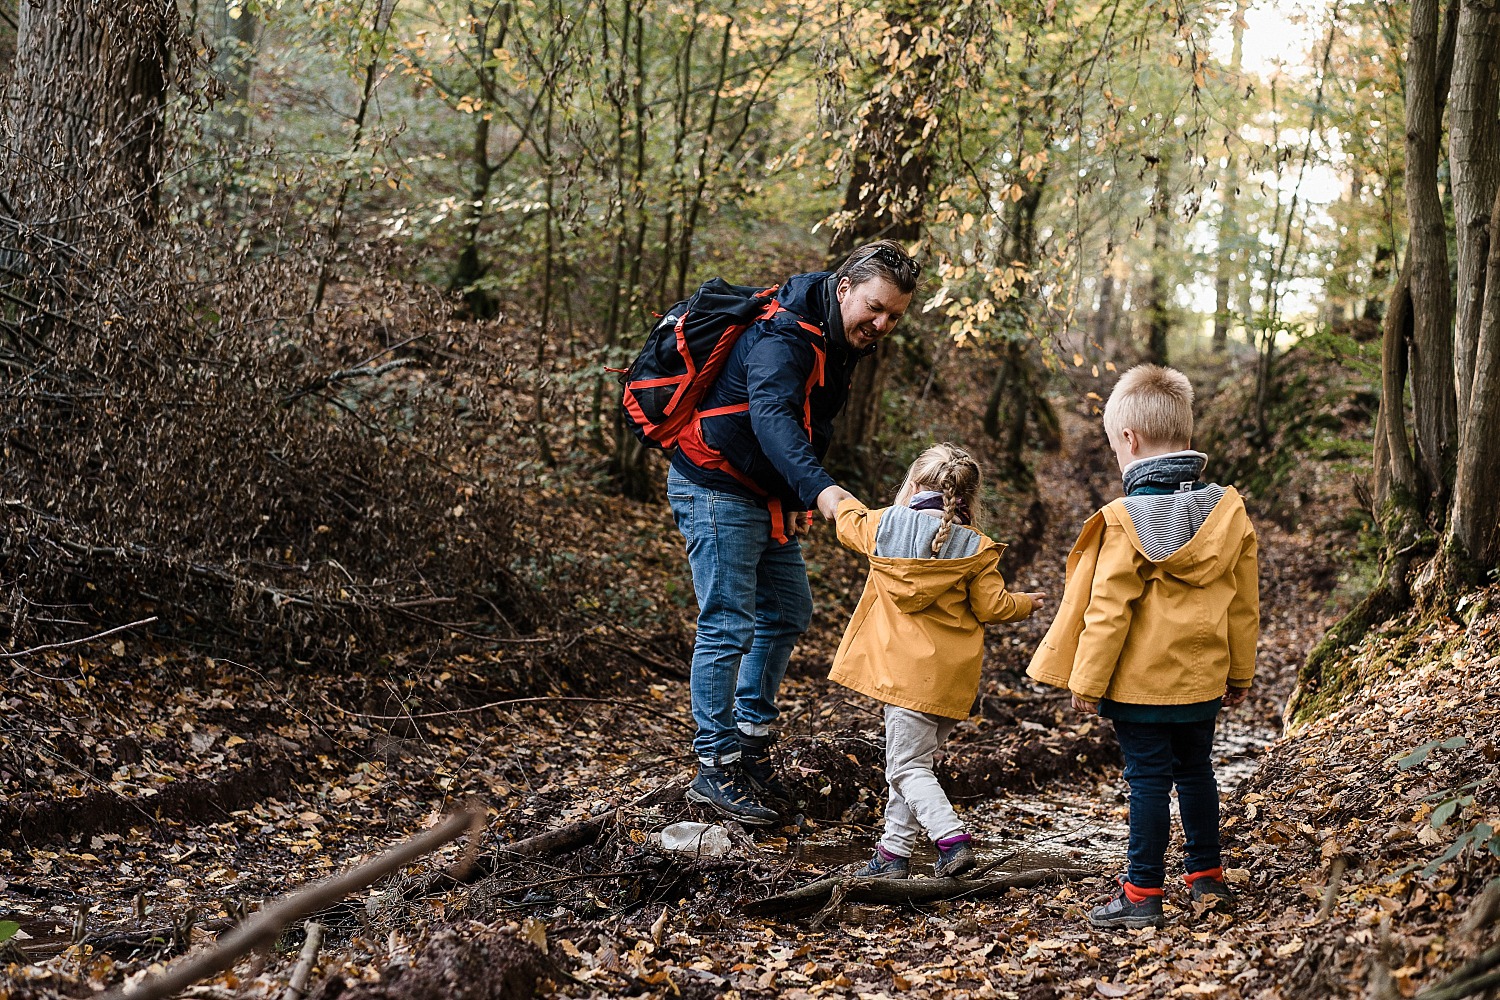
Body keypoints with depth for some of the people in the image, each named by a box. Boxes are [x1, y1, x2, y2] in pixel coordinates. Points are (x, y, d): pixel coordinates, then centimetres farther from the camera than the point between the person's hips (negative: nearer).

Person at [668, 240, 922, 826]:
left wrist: (797, 499, 10)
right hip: (717, 490, -10)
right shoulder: (784, 336, -25)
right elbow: (772, 415, -42)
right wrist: (818, 488, -56)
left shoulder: (841, 342, 6)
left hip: (768, 497, 10)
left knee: (789, 613, 16)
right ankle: (715, 769, -1)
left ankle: (751, 738, 29)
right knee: (728, 627, -9)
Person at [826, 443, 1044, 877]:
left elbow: (850, 524, 22)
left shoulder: (884, 525, 0)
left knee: (906, 767, -1)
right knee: (913, 761, 14)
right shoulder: (976, 547, -2)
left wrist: (846, 503, 46)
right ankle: (894, 850, 18)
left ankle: (952, 839, -17)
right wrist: (1024, 604, 22)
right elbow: (992, 607, -1)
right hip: (952, 676, 3)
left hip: (907, 671, -3)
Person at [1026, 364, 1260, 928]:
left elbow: (1107, 610, -15)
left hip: (1140, 680, -5)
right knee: (1196, 772, 19)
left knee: (1149, 779, 1)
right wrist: (1240, 673, 18)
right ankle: (1207, 877, 28)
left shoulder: (1125, 521, -16)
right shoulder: (1228, 511, 0)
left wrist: (1086, 681, -7)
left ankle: (1143, 894, 5)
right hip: (1203, 678, 5)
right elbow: (1243, 604, 7)